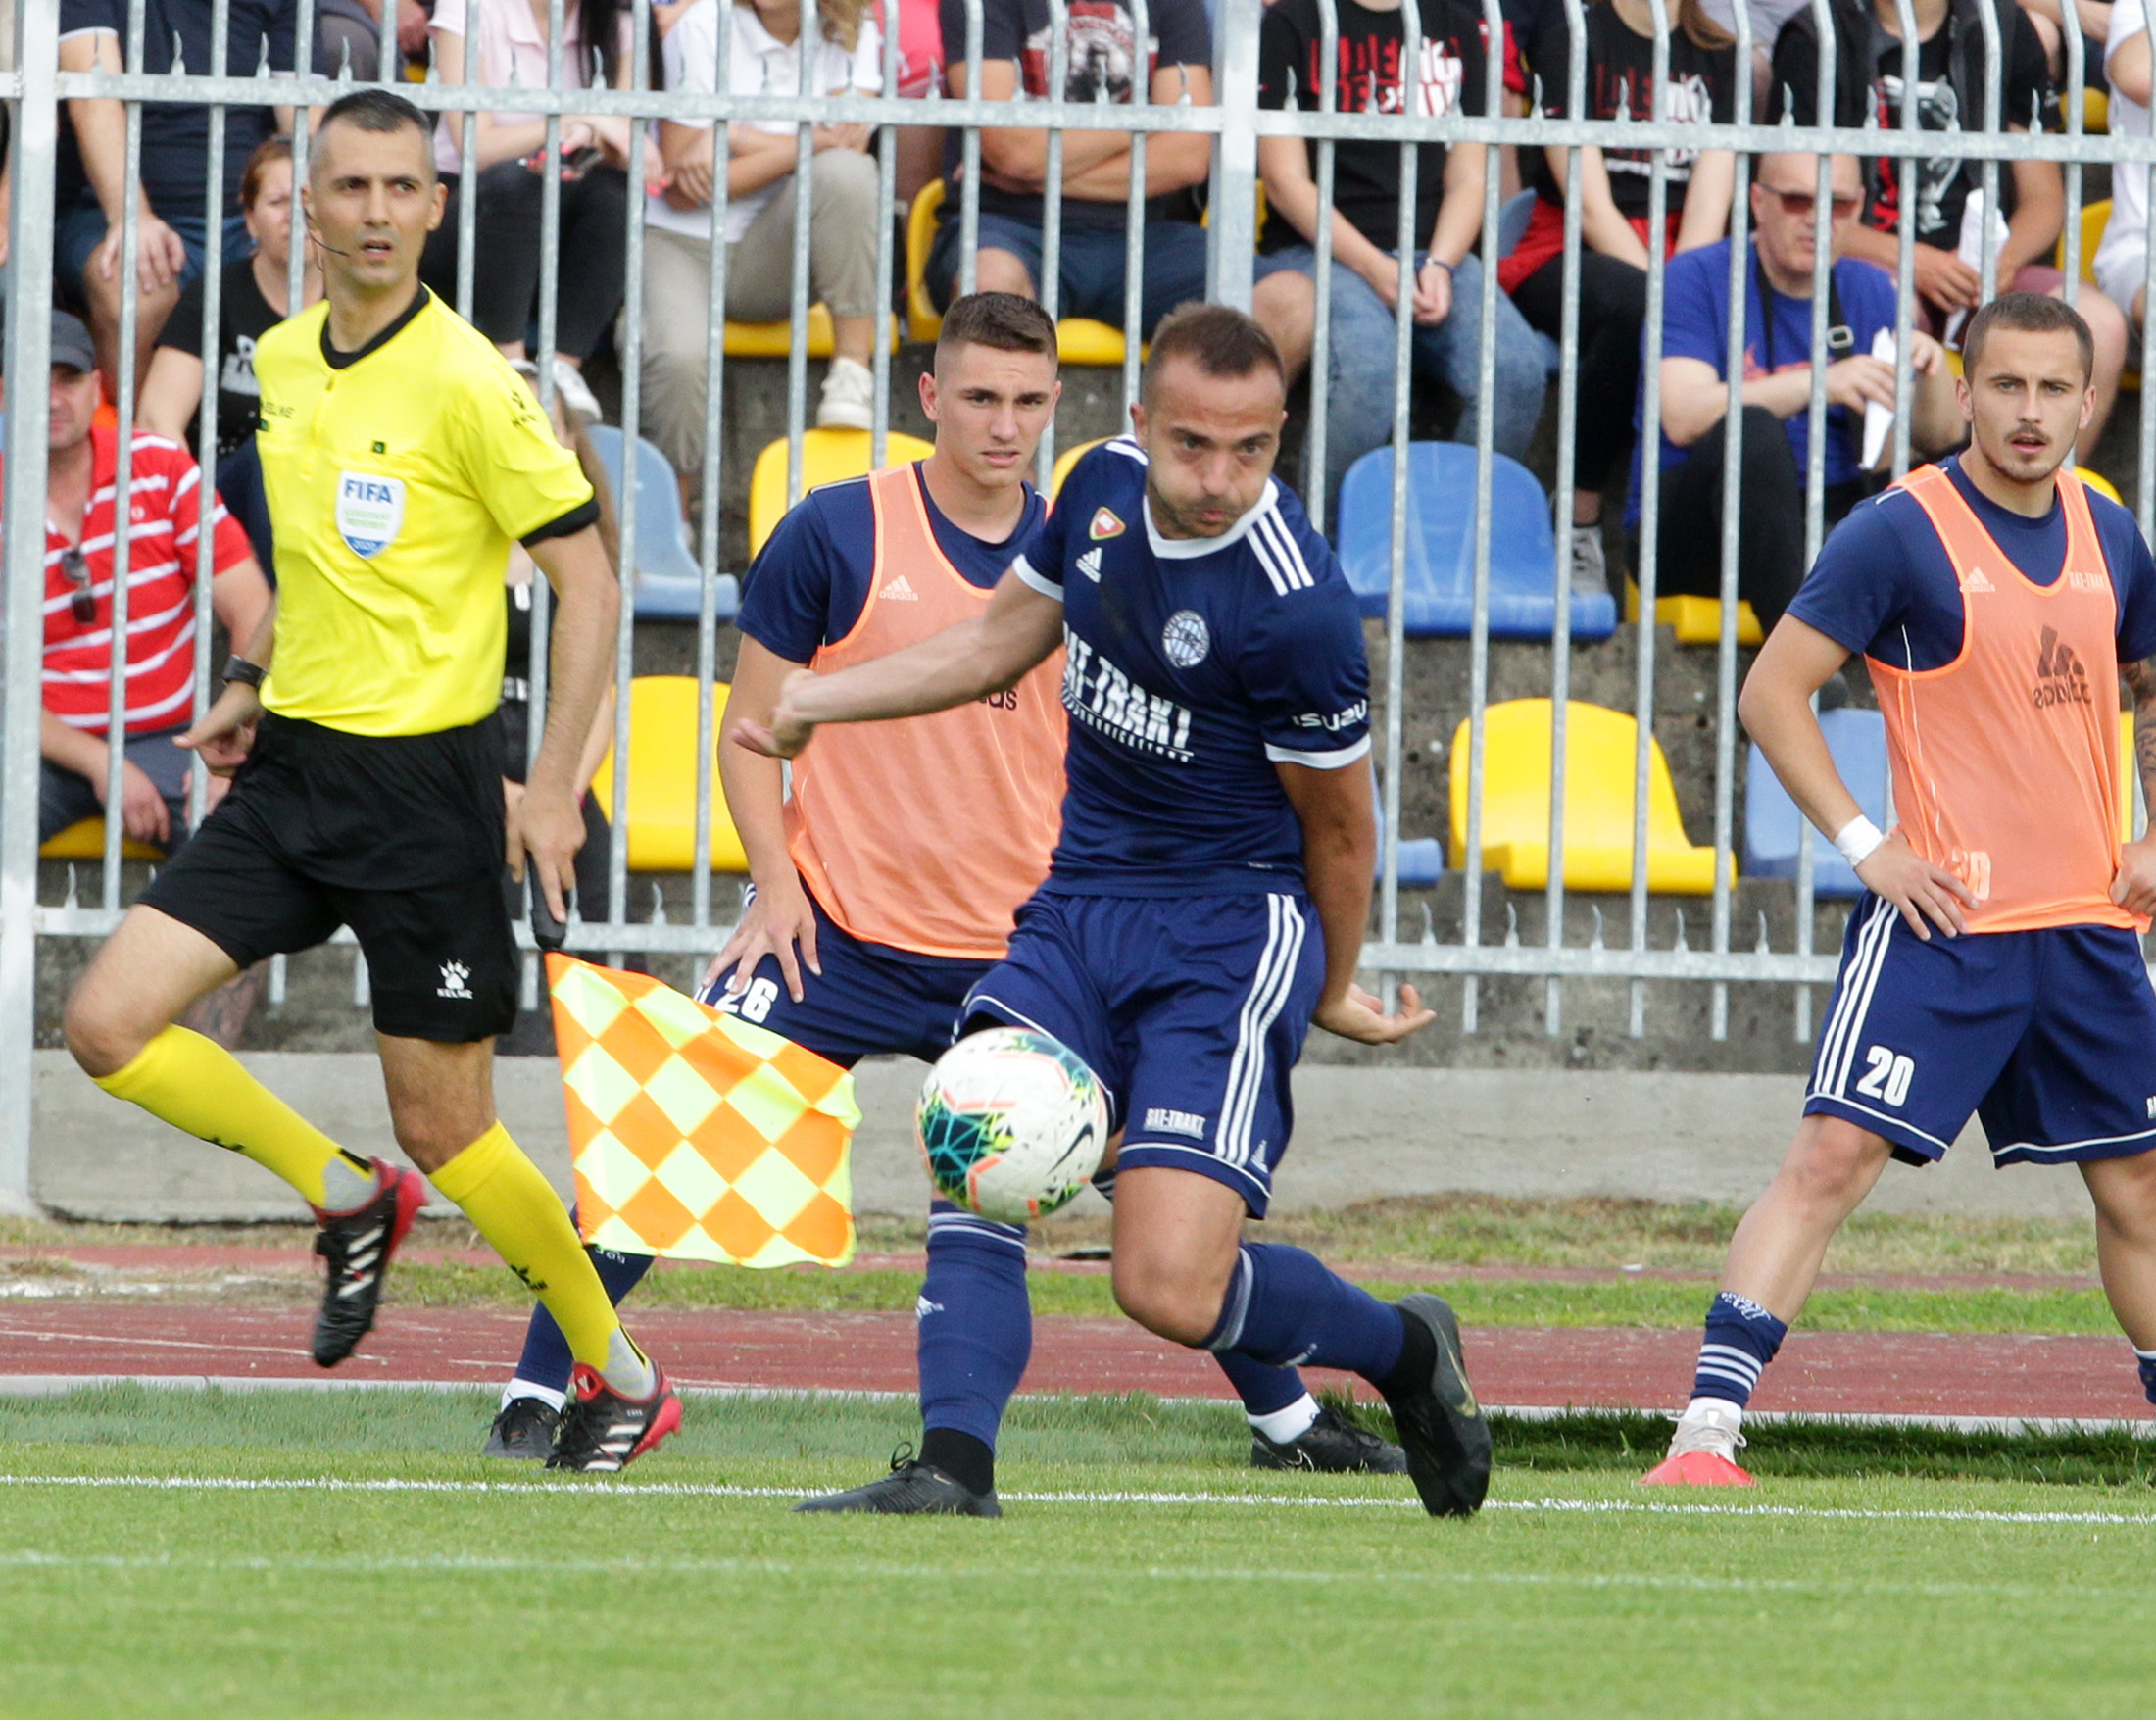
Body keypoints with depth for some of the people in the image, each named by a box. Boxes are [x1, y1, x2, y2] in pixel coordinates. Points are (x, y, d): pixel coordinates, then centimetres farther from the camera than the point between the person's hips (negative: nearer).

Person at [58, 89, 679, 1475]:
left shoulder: (466, 384, -14)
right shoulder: (282, 363, 7)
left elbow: (588, 582, -12)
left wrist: (554, 788, -16)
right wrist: (256, 686, 14)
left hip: (425, 778, -6)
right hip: (293, 771, 6)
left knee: (445, 1129, -1)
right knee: (110, 1024, -7)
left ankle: (623, 1379, 18)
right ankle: (350, 1203, 15)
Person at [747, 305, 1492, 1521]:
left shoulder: (1296, 610, -21)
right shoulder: (1105, 485, 0)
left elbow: (1339, 828, -5)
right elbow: (1002, 641, 21)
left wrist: (1335, 991, 8)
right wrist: (813, 700, 21)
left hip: (1231, 938, -6)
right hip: (1082, 907, 6)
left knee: (1170, 1290, -17)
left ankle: (1405, 1351, 12)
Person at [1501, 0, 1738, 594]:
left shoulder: (1718, 58, 12)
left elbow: (1708, 208, 0)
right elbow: (1590, 203, -11)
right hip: (1566, 257, -4)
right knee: (1634, 308, -40)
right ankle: (1577, 519, -27)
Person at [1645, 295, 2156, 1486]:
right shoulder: (1901, 533, -9)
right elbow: (1772, 692, -8)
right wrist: (1865, 845, -14)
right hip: (1944, 921, -6)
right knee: (1834, 1155, -16)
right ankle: (1706, 1432, -19)